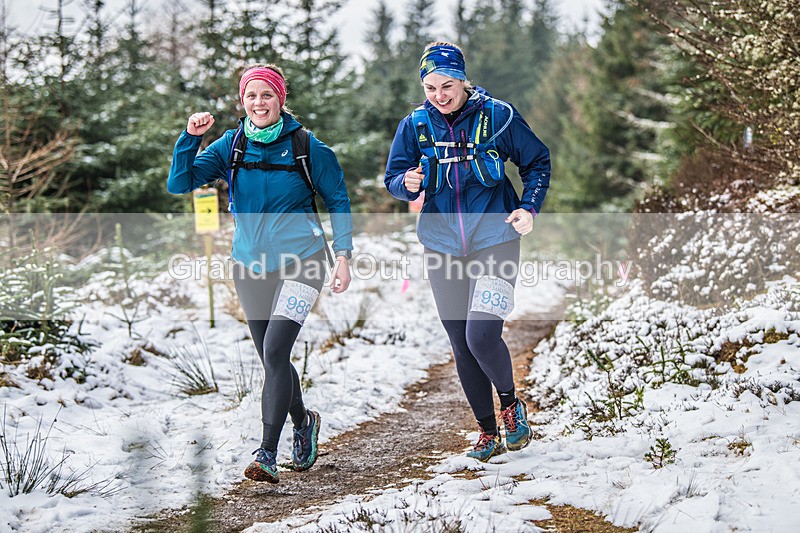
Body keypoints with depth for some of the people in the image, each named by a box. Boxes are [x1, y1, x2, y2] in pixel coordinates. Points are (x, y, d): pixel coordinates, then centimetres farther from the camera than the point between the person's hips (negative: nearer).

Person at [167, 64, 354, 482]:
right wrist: (190, 137, -17)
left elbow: (337, 200, 4)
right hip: (250, 266, 4)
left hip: (299, 261, -4)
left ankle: (267, 455, -16)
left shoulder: (305, 145, -4)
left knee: (275, 351, -19)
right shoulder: (231, 145, 3)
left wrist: (343, 256, -2)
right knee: (271, 359, 12)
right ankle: (303, 422, 39)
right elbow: (179, 184, -4)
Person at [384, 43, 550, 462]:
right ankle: (488, 431, 23)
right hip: (442, 248, 4)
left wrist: (528, 208, -10)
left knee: (482, 336, -18)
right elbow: (392, 179, 6)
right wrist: (407, 184, -17)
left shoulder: (497, 116, -6)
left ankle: (511, 404, 11)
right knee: (462, 347, 7)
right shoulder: (415, 125, 1)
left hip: (494, 242, -3)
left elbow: (537, 162, 5)